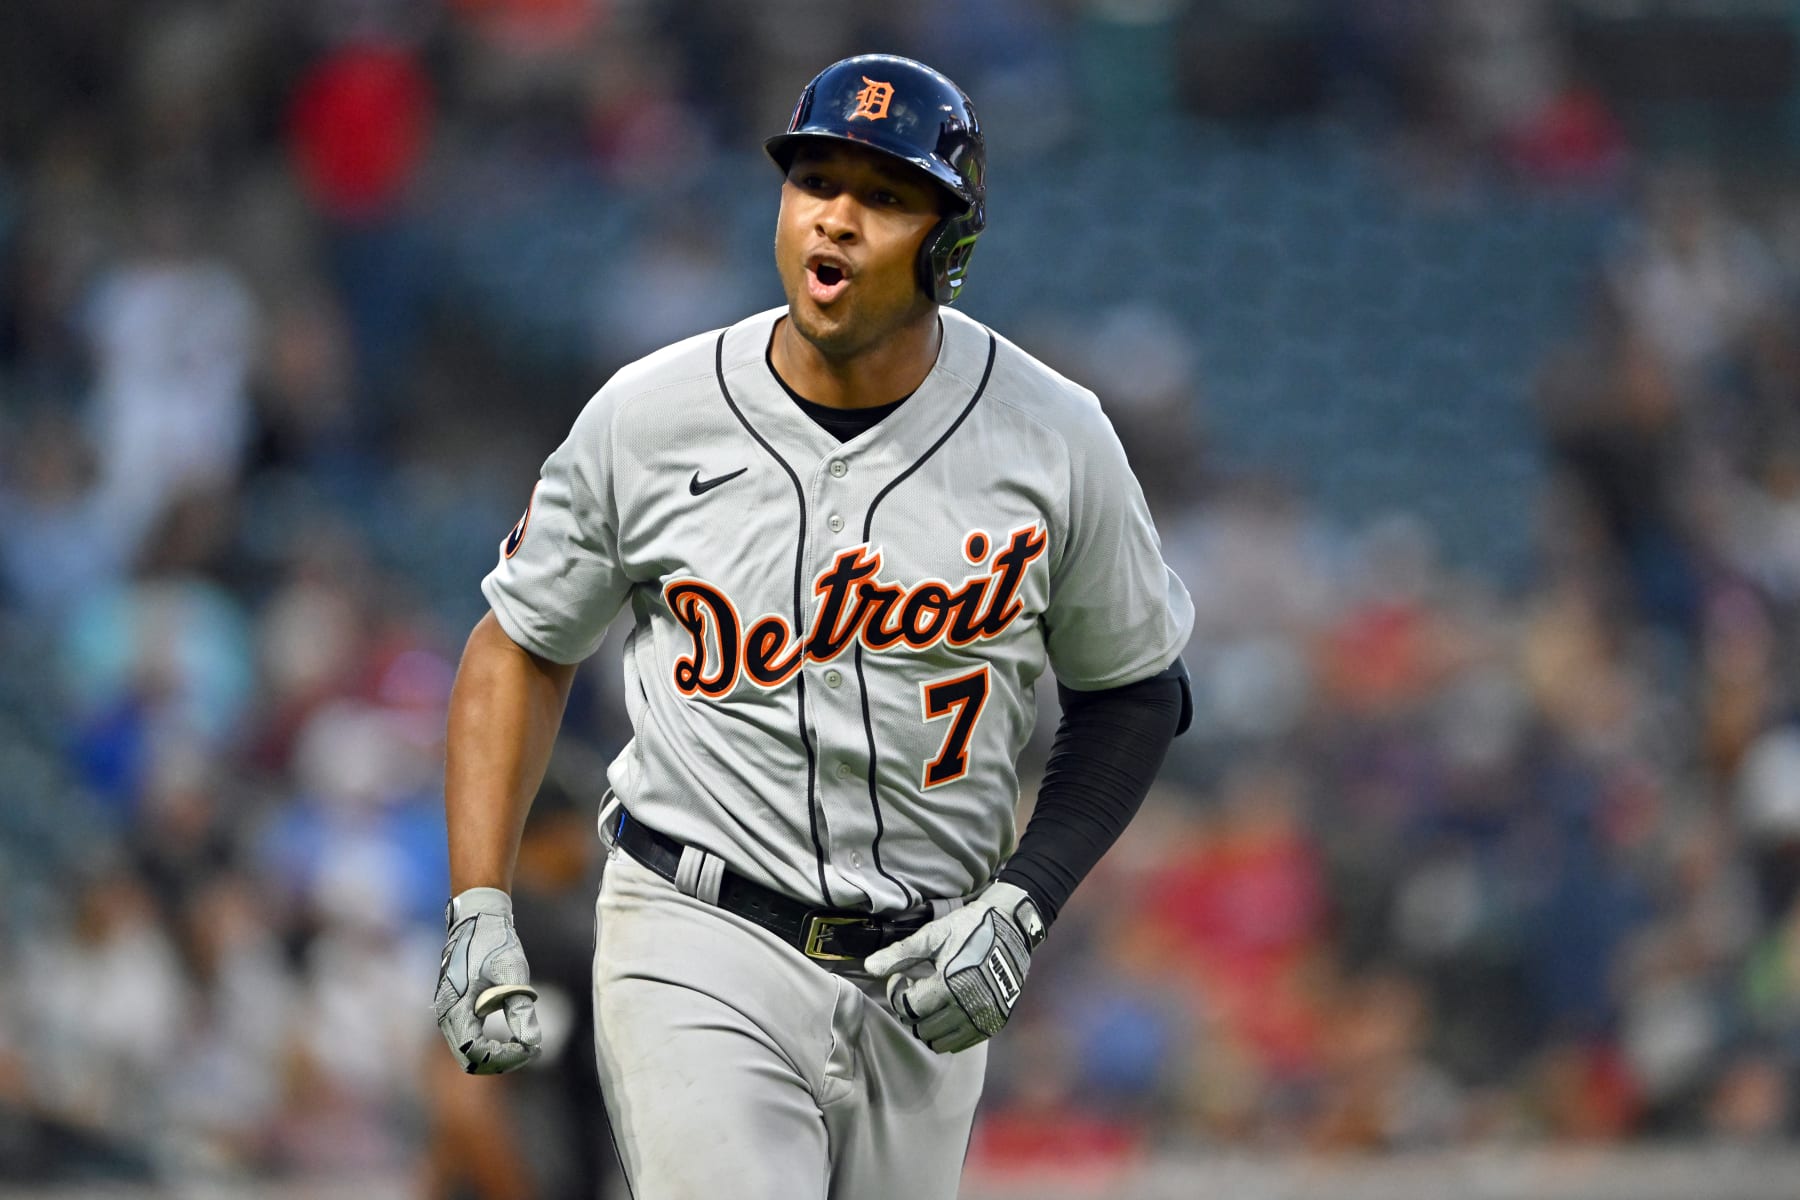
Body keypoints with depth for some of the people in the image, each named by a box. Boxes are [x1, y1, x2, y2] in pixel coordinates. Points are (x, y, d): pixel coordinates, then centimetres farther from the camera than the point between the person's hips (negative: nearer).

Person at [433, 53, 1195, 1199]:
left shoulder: (1054, 439, -4)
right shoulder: (648, 418, -5)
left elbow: (1134, 689, 8)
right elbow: (524, 646, 7)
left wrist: (1022, 906, -5)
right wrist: (479, 911, -3)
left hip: (921, 977, 2)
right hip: (699, 951, -2)